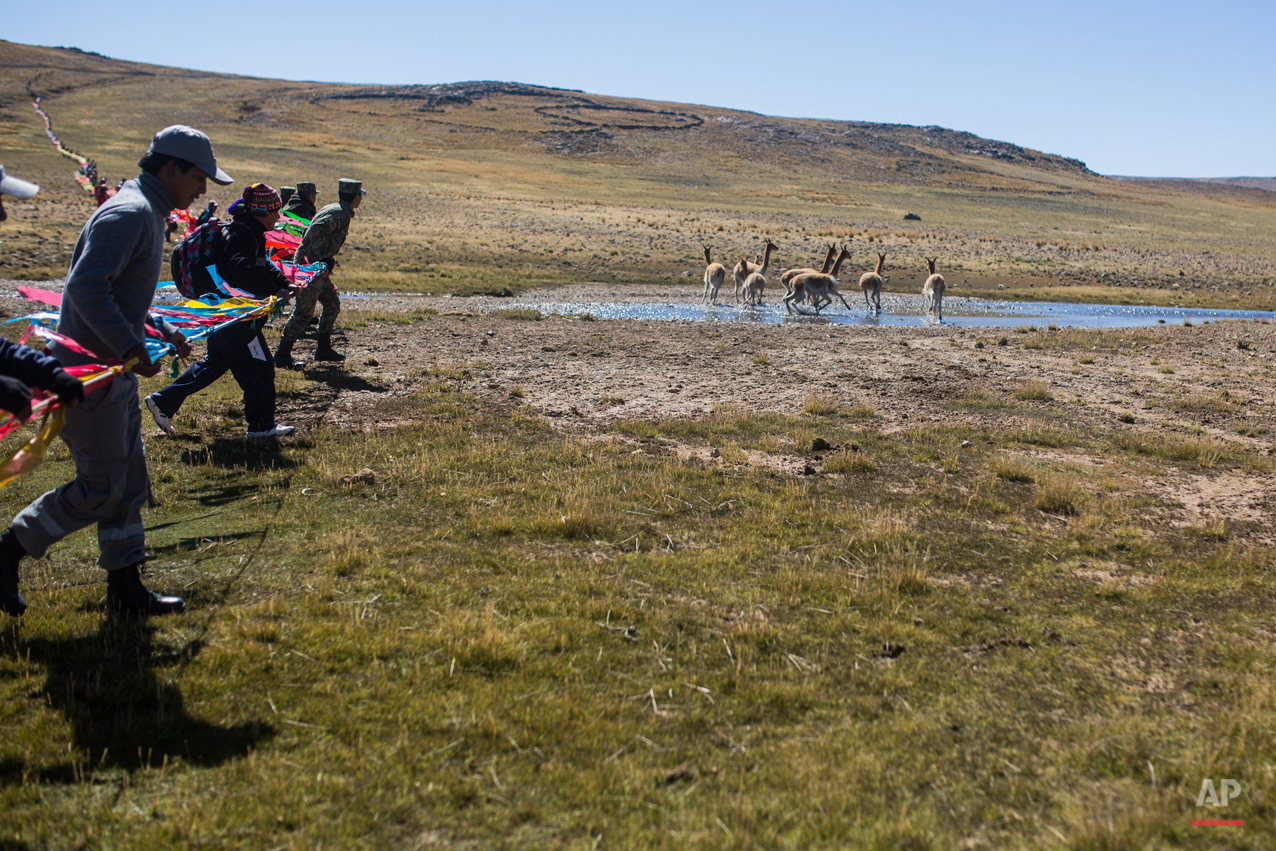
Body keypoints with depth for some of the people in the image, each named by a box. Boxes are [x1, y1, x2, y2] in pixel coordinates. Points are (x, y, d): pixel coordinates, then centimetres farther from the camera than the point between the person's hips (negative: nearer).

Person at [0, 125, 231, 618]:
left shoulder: (147, 213, 16)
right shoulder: (130, 214, -17)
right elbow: (87, 287, -28)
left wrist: (160, 329, 17)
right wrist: (131, 347, -29)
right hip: (91, 371, -11)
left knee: (131, 482, 12)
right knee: (101, 488, -5)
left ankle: (126, 589, 19)